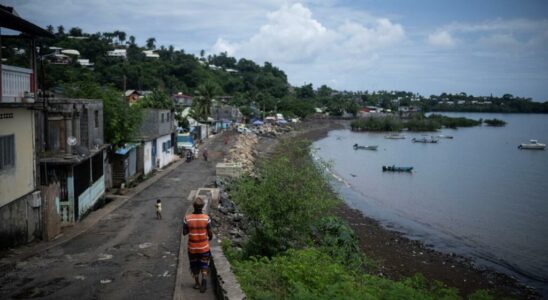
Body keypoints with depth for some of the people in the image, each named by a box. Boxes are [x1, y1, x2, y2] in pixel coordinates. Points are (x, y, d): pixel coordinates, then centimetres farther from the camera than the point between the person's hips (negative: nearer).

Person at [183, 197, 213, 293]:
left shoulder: (187, 218, -13)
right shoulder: (206, 218, -14)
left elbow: (184, 232, -5)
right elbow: (210, 233, -8)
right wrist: (210, 237, 15)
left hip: (192, 247, 1)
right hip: (204, 247, -1)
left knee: (194, 266, 19)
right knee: (204, 266, 12)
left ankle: (197, 283, 31)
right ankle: (204, 282, -7)